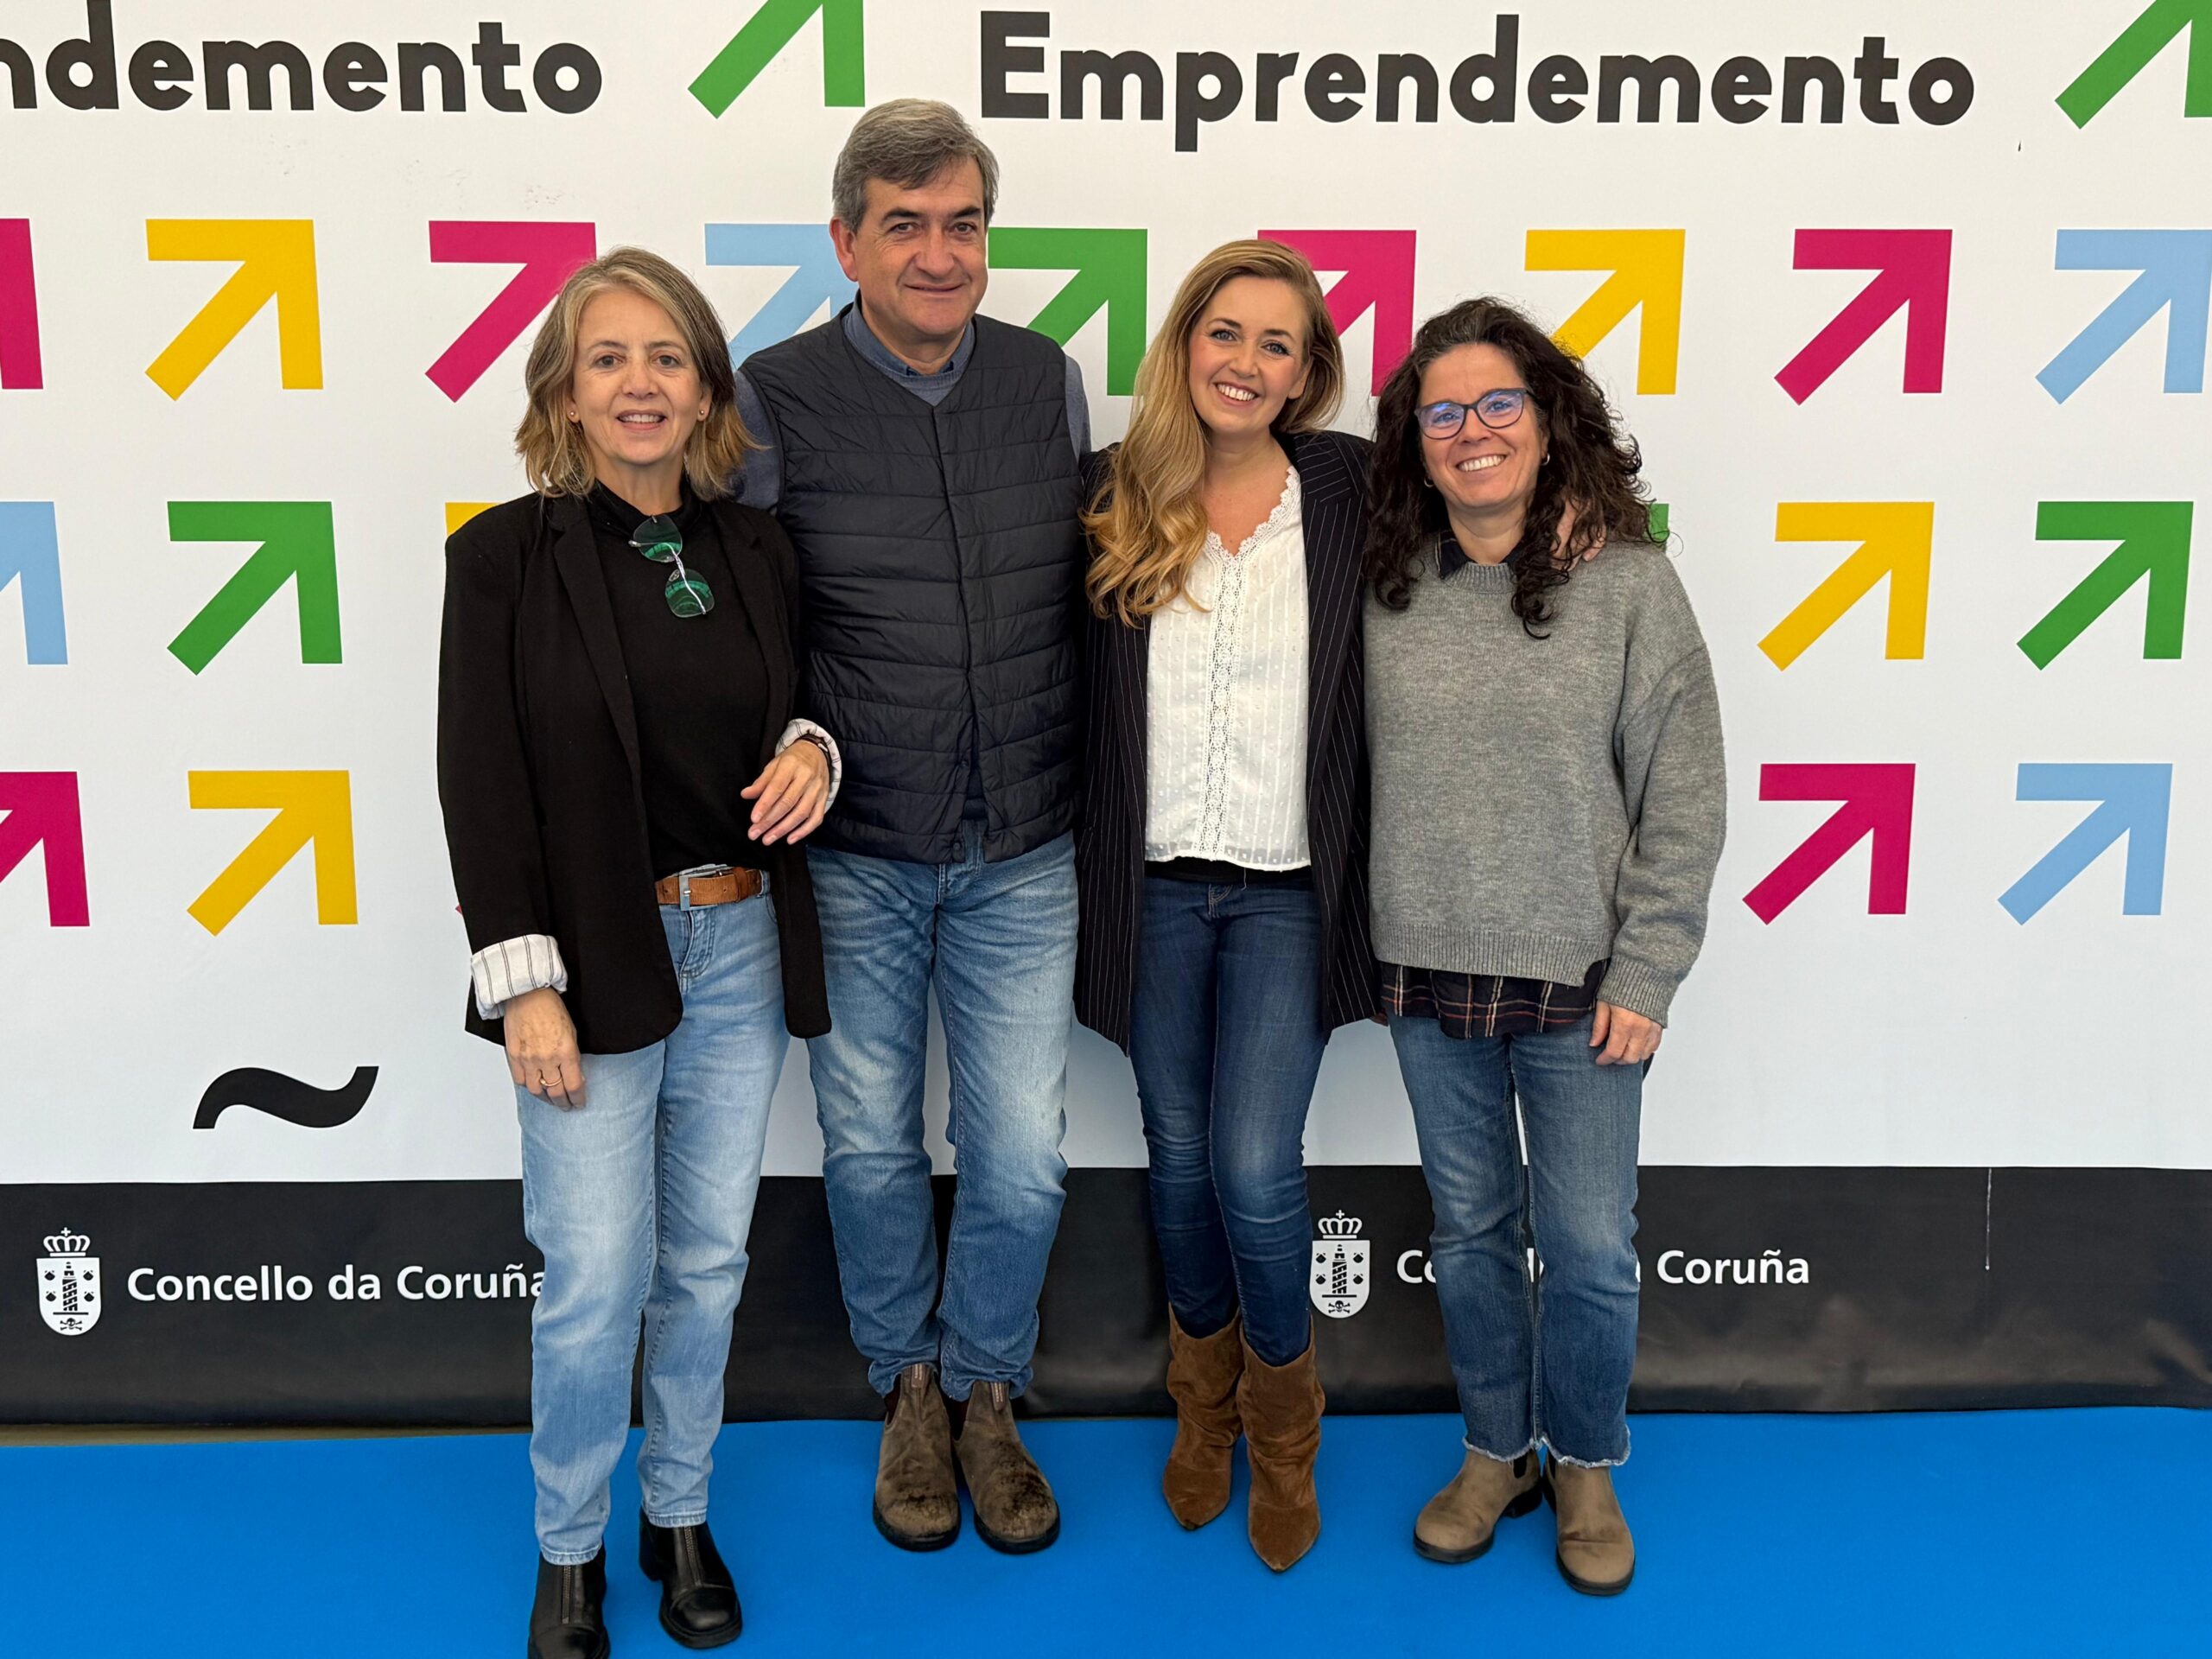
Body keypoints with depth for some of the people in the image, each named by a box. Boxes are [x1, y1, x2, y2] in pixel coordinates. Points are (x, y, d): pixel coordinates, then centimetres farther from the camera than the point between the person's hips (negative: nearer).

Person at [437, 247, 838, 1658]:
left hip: (741, 946, 4)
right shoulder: (509, 553, -5)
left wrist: (812, 750, -6)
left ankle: (683, 1516, 33)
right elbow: (482, 779, -8)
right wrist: (524, 983, -13)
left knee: (708, 1260, 13)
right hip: (596, 957, -4)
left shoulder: (755, 551, 6)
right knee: (598, 1279, -1)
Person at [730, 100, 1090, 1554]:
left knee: (1022, 1161, 6)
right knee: (872, 1149, 13)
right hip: (853, 857, -1)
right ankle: (908, 1388, 38)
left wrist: (1093, 802, 9)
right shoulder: (775, 397, -7)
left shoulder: (1049, 381, 1)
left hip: (1024, 853, 2)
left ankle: (986, 1392, 32)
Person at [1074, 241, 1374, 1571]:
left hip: (1286, 893, -2)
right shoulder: (1117, 500, 1)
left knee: (1255, 1171, -8)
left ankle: (1283, 1420, 22)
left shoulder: (1350, 492, -2)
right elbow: (1074, 688, 4)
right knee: (1179, 1154, 13)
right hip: (1155, 888, 2)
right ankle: (1205, 1399, 38)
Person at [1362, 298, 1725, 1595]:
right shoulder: (1386, 590, 1)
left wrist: (1645, 976, -9)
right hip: (1429, 982, 3)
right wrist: (1372, 946, 1)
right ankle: (1497, 1450, 36)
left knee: (1588, 1246, 8)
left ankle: (1585, 1466, 33)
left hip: (1581, 987, -2)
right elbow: (1358, 775, 6)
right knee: (1470, 1231, 16)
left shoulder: (1631, 583, -7)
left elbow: (1684, 799, -6)